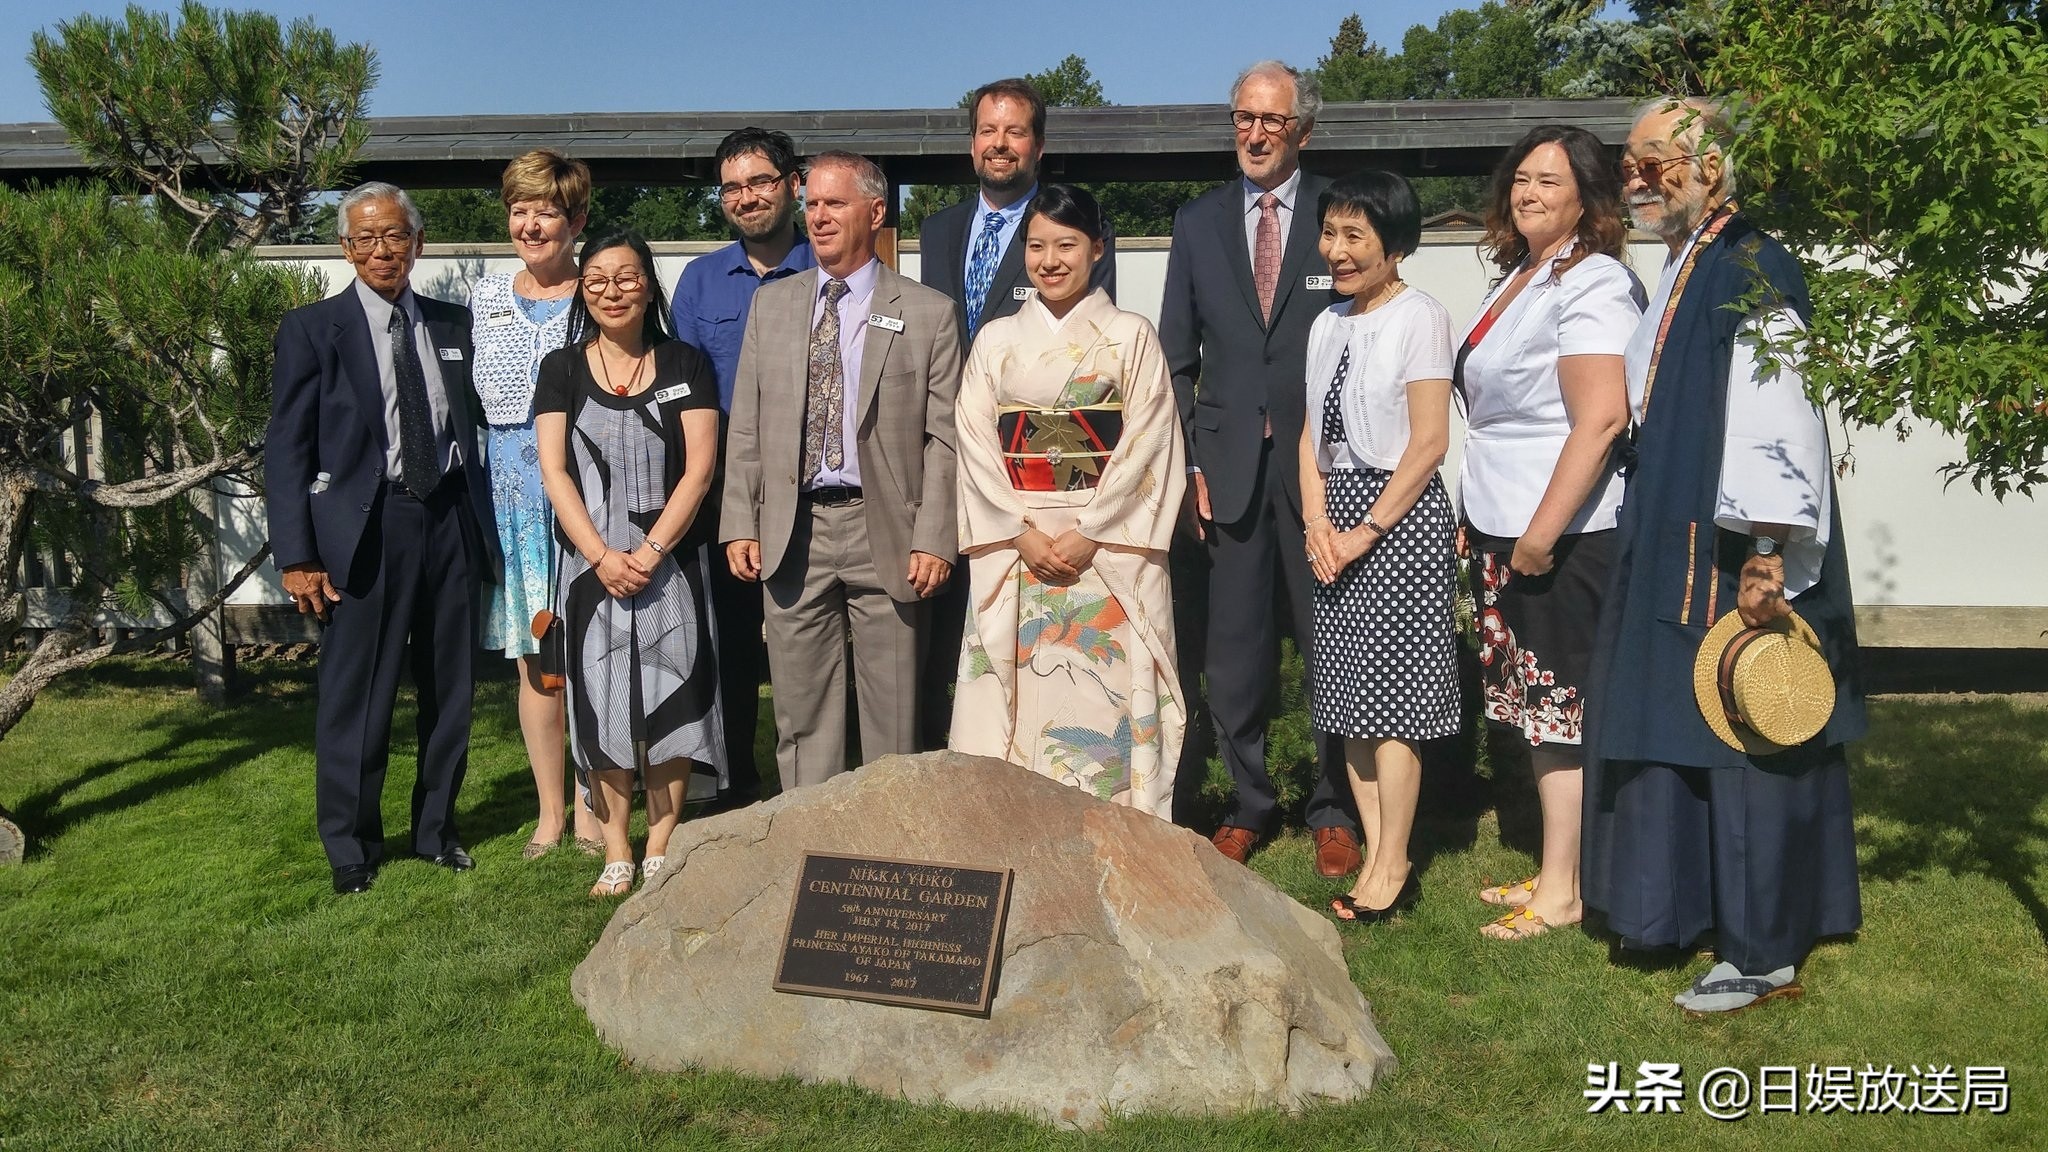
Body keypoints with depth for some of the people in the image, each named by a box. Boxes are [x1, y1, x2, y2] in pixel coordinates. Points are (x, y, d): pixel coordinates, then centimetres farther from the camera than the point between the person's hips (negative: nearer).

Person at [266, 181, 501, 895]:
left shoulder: (452, 325, 11)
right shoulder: (312, 329, 0)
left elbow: (470, 426, 12)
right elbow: (287, 451, -3)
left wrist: (486, 527, 6)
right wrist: (297, 556, -10)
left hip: (450, 521, 4)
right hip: (366, 528, -4)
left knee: (450, 687, 11)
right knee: (357, 694, 1)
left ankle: (437, 829, 28)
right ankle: (351, 849, 18)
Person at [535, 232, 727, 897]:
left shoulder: (684, 366, 4)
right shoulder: (562, 369, 7)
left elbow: (698, 468, -4)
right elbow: (554, 471, -1)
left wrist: (650, 552, -14)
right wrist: (602, 556, -12)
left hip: (670, 562, -1)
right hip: (589, 562, 1)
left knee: (670, 699, -1)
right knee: (601, 704, 1)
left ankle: (660, 853, 10)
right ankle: (615, 854, 10)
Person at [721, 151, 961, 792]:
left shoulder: (928, 313, 2)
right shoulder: (771, 305, 13)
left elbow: (944, 438, -3)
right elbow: (746, 427, 11)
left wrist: (934, 539, -11)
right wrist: (740, 524, 2)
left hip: (884, 532, -3)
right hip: (791, 530, 3)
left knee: (892, 715, 5)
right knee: (801, 714, 8)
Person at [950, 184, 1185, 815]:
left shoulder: (1131, 335, 4)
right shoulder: (995, 340, 11)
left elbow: (1147, 444, -3)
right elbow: (976, 445, 4)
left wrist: (1087, 533, -12)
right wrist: (1023, 533, -9)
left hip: (1110, 547, -2)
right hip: (1015, 546, 2)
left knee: (1107, 693, -3)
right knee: (1018, 694, 1)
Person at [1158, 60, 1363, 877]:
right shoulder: (1197, 223, 9)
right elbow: (1176, 357, 9)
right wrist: (1188, 463, 1)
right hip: (1230, 464, 2)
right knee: (1233, 658, 7)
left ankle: (1334, 812, 21)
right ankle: (1247, 806, 23)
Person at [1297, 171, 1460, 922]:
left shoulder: (1419, 318, -8)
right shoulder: (1327, 325, 13)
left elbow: (1430, 441, -13)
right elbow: (1312, 432, 12)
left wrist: (1367, 530, -13)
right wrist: (1316, 521, -2)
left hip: (1399, 512, -7)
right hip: (1335, 520, 7)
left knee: (1388, 695, -4)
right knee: (1348, 694, 8)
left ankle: (1393, 868, 6)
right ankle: (1374, 855, 18)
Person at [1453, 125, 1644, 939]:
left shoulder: (1593, 284, -13)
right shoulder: (1515, 280, 15)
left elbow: (1601, 420, -22)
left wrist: (1542, 531, -23)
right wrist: (1475, 518, 18)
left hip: (1564, 537, -9)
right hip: (1505, 533, 9)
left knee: (1558, 707, -1)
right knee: (1535, 709, 13)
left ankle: (1562, 891, 10)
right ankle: (1553, 869, 24)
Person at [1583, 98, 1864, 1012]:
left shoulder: (1752, 273, -15)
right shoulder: (1680, 272, 14)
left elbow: (1776, 418, -22)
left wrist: (1767, 556, -26)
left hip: (1735, 558, -9)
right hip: (1675, 553, 9)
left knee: (1743, 740, -1)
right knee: (1677, 730, 16)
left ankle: (1763, 954, 11)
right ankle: (1692, 907, 30)